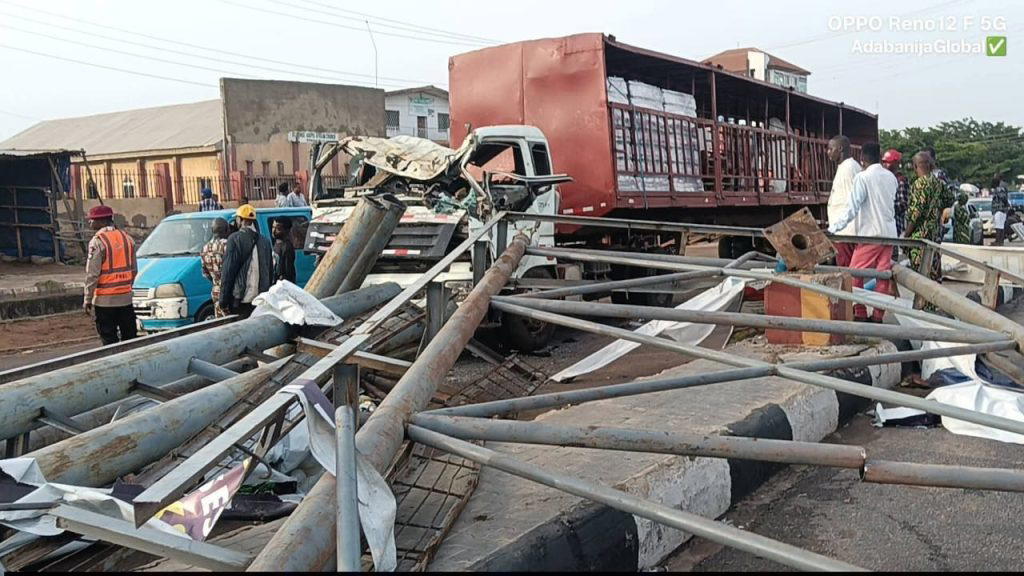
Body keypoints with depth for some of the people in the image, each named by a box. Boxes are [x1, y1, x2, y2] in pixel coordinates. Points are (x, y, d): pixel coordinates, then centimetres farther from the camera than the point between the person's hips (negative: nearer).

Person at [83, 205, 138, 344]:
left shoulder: (98, 241, -12)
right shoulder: (127, 237, 8)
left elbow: (92, 273, -14)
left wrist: (88, 299, -8)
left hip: (104, 300, -6)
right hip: (126, 298, 6)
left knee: (109, 340, 0)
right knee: (130, 337, 12)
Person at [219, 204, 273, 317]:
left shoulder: (235, 238, -7)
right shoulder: (265, 240, 10)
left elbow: (228, 271, -10)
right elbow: (270, 271, 14)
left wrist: (224, 301, -6)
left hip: (240, 301, -5)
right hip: (262, 300, 5)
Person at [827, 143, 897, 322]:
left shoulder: (862, 177, -10)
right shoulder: (891, 177, 10)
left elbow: (853, 208, -15)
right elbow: (892, 204, 16)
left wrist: (833, 227, -12)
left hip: (871, 233, -7)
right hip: (889, 233, 7)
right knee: (882, 275, 7)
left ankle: (860, 315, 1)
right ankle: (878, 316, 10)